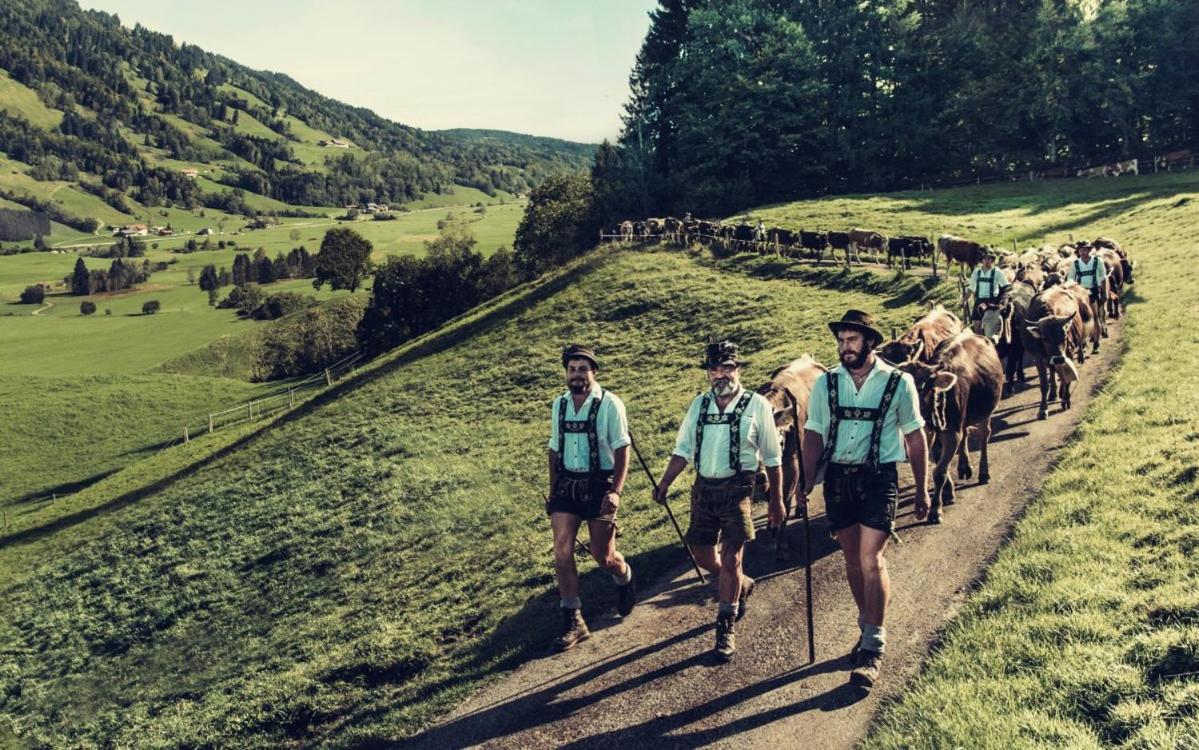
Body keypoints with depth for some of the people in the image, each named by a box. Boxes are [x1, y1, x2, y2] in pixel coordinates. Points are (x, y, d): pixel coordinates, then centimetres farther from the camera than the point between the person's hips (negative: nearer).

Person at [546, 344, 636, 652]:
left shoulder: (609, 404, -10)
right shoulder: (559, 404, 6)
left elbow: (621, 451, -10)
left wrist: (616, 492, -20)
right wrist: (553, 491, 15)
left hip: (599, 486, -4)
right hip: (566, 485, 4)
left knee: (603, 556, 5)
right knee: (562, 552, -6)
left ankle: (625, 579, 41)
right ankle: (573, 620, 5)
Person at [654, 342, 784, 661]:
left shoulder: (757, 405, -3)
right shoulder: (700, 404, 8)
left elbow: (772, 458, 2)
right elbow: (683, 449, 9)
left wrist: (777, 501, 3)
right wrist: (664, 483, -3)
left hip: (737, 488, -4)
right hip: (704, 488, 5)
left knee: (730, 559, -6)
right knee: (702, 554, 11)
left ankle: (725, 630, 10)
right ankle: (741, 586, 41)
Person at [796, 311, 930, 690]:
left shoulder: (898, 383, -3)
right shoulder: (825, 384, 3)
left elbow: (915, 437, 5)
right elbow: (814, 434, 7)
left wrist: (922, 490, 7)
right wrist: (807, 481, -5)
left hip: (878, 477, -3)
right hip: (837, 477, 3)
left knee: (872, 560, -11)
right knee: (852, 559, 13)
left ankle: (873, 648, -2)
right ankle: (868, 626, 32)